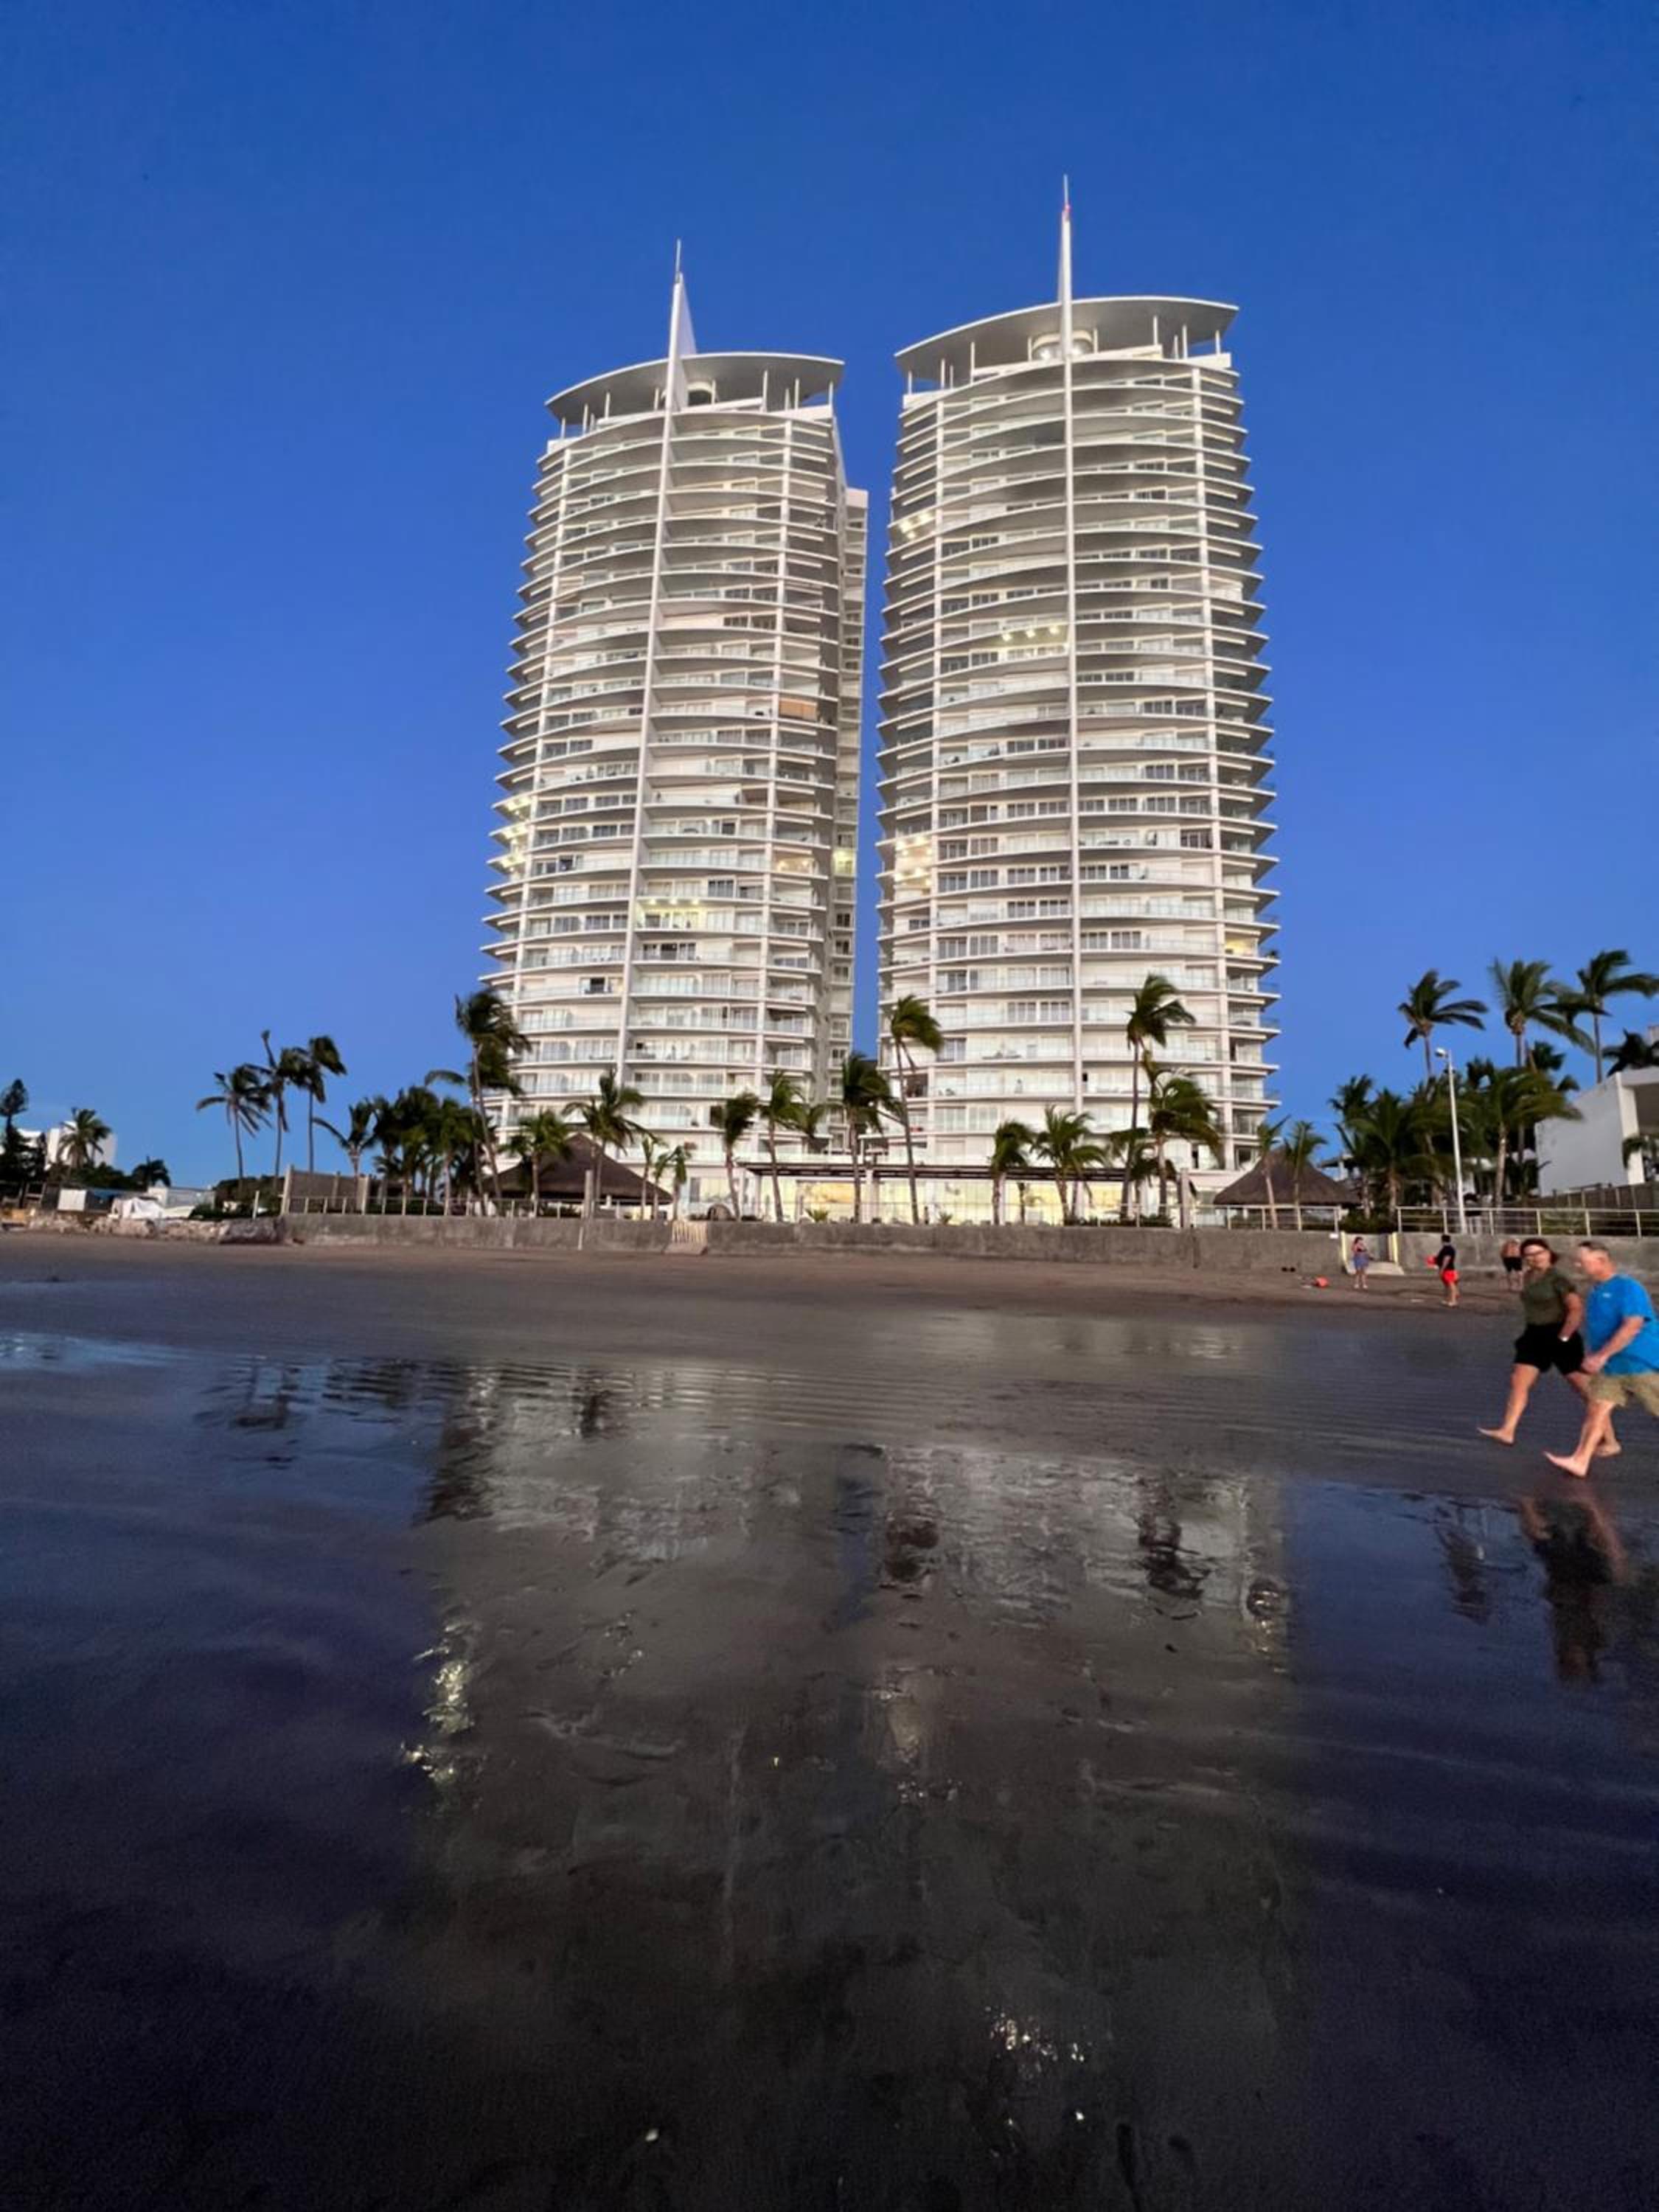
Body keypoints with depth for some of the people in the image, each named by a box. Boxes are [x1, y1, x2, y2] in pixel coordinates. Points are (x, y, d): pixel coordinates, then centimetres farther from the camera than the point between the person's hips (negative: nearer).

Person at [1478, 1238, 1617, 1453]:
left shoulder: (1559, 1277, -15)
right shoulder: (1528, 1276, 9)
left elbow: (1577, 1309, -21)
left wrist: (1563, 1338, -20)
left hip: (1559, 1337, -7)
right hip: (1535, 1336, 8)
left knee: (1585, 1389, 2)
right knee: (1518, 1382, -1)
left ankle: (1611, 1442, 13)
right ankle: (1507, 1431, 0)